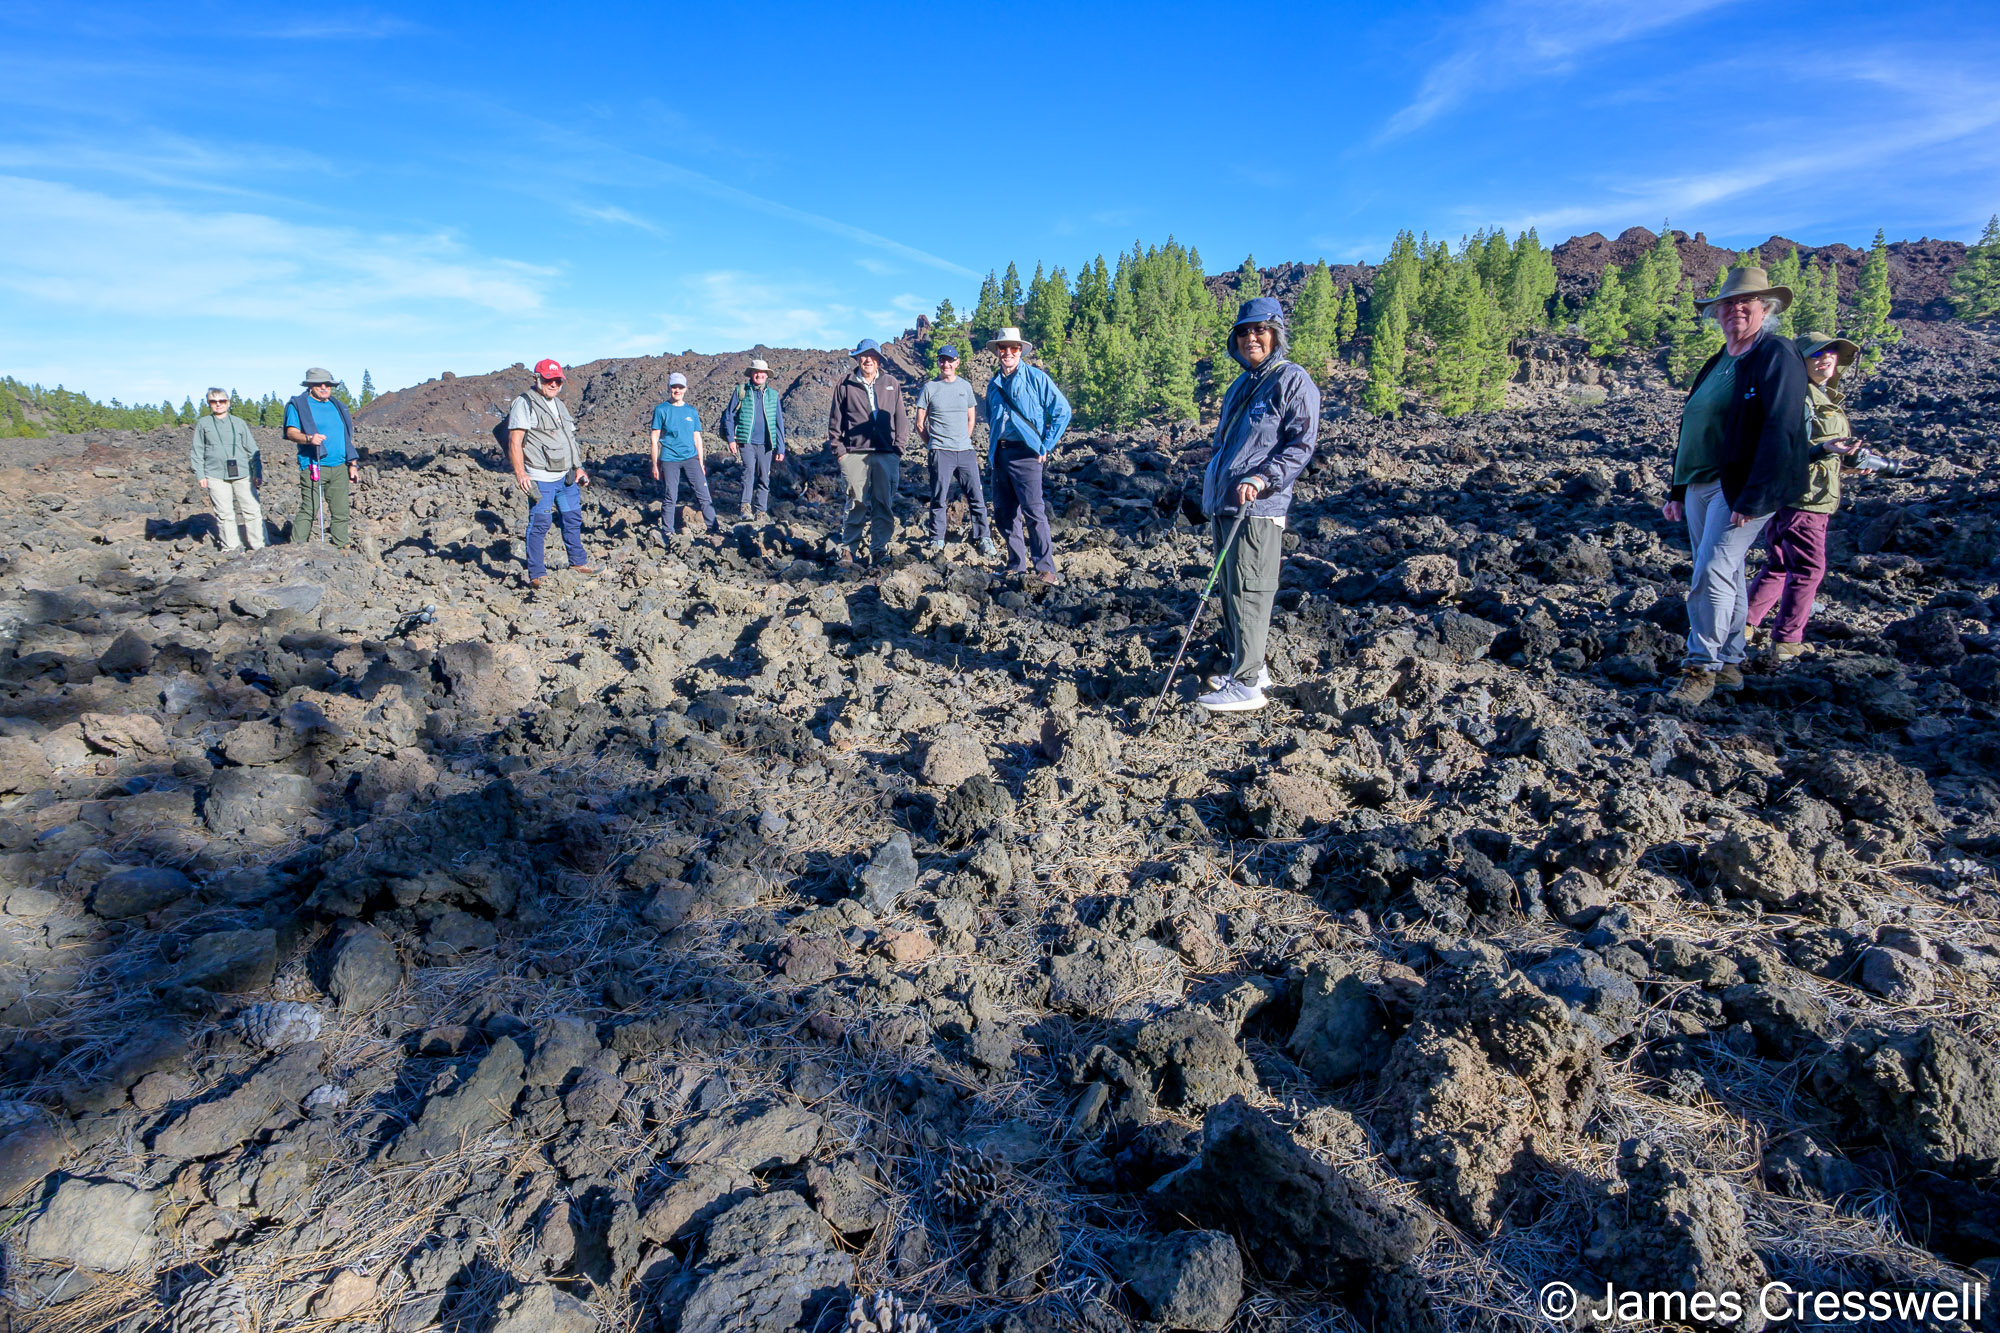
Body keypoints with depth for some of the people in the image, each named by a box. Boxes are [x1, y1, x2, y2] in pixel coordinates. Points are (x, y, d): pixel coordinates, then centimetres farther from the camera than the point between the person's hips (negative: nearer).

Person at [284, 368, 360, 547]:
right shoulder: (298, 405, 4)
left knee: (341, 512, 4)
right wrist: (308, 438, -28)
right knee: (309, 511, -11)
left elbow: (347, 438, 24)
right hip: (314, 467, -5)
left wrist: (353, 464, 18)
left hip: (340, 467, 5)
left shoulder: (338, 406, 21)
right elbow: (291, 432, -6)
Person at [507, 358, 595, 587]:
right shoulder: (524, 404, -7)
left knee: (573, 519, 16)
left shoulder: (560, 404, 18)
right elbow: (515, 442, -13)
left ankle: (578, 562, 31)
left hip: (566, 477, 8)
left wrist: (578, 467, 22)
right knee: (539, 525, -5)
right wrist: (520, 474, -21)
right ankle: (537, 575, 1)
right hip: (541, 479, -8)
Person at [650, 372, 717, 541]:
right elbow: (655, 439, 3)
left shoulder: (692, 412, 10)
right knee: (671, 498, 1)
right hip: (670, 460, -2)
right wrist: (655, 465, 0)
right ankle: (667, 532, 13)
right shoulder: (661, 410, 1)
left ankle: (714, 529, 1)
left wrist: (701, 464, 13)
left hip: (691, 458, 2)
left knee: (703, 494, -4)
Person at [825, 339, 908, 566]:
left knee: (884, 504, 0)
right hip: (855, 454, -2)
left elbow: (901, 419, 15)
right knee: (856, 503, -2)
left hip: (887, 454, 2)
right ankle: (848, 549, 6)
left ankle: (879, 549, 7)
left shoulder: (892, 386, 15)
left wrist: (899, 447, 5)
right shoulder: (845, 386, 9)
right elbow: (834, 421, 9)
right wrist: (839, 450, 2)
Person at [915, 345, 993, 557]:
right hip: (940, 453, -3)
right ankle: (936, 540, 9)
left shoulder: (965, 386, 11)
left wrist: (964, 441, 14)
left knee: (976, 496, 1)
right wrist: (934, 444, 4)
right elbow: (920, 424, 6)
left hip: (965, 451, 3)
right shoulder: (930, 388, 3)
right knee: (939, 499, -1)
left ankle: (984, 538, 9)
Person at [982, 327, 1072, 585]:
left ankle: (1045, 568, -8)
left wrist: (1045, 446, -6)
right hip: (999, 454, 6)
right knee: (1003, 512, 7)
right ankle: (1016, 564, 17)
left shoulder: (1036, 377, -2)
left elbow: (1062, 411, -3)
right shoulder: (994, 384, 16)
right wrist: (991, 450, 17)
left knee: (1033, 510, -12)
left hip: (1024, 452, -6)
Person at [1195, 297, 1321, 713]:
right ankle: (1248, 666, 24)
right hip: (1224, 507, 9)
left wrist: (1262, 478, -25)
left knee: (1248, 593, -8)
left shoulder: (1293, 381, -5)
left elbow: (1303, 443, -12)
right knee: (1231, 591, 12)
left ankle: (1247, 684, -4)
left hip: (1257, 509, -9)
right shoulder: (1240, 386, 20)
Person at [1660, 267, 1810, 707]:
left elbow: (1780, 432, -16)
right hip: (1701, 484, 8)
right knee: (1727, 575, 13)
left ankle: (1702, 667, -7)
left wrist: (1752, 499, -22)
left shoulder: (1778, 356, -7)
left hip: (1743, 489, -8)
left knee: (1712, 572, -14)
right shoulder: (1718, 362, 17)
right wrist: (1677, 490, 16)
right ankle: (1729, 665, 21)